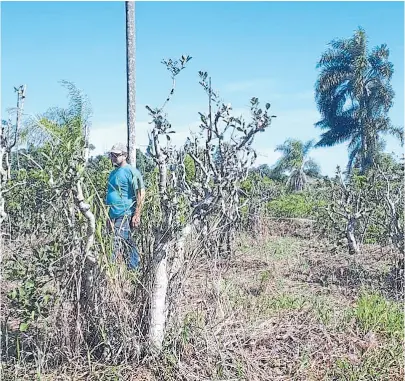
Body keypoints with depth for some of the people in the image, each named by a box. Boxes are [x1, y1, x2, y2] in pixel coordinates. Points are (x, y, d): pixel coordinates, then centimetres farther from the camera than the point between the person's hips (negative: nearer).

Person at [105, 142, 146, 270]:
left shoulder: (131, 172, -9)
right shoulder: (113, 173, 18)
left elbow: (141, 194, -15)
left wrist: (136, 216, -19)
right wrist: (109, 216, 22)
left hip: (124, 216, -9)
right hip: (114, 216, 9)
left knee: (117, 248, -12)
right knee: (128, 246, 14)